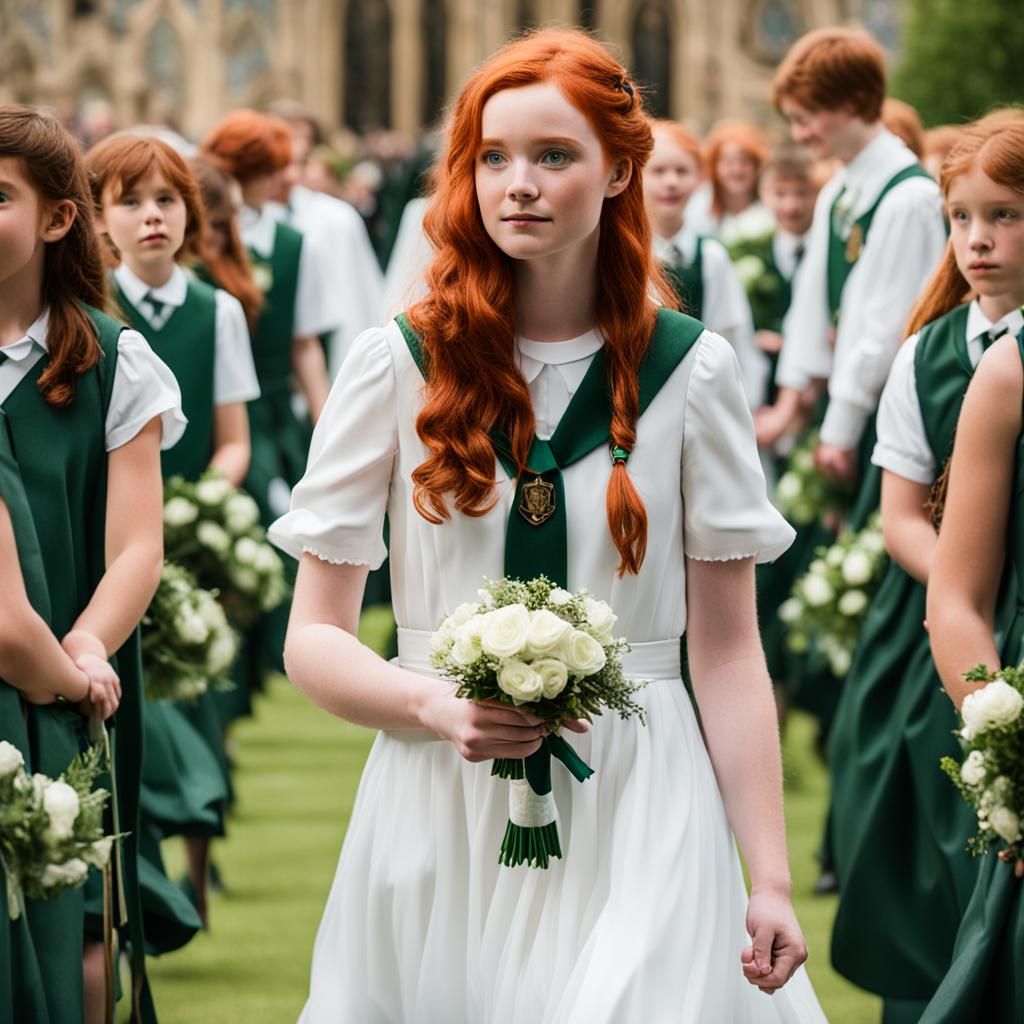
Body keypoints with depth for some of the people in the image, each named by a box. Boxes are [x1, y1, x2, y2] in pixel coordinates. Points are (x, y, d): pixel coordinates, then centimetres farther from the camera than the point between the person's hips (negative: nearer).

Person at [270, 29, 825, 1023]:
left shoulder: (691, 370, 3)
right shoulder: (397, 364, 2)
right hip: (438, 827, 0)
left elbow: (727, 647, 4)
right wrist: (436, 706, -16)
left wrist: (770, 879, -2)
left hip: (636, 824, 0)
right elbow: (313, 639, 4)